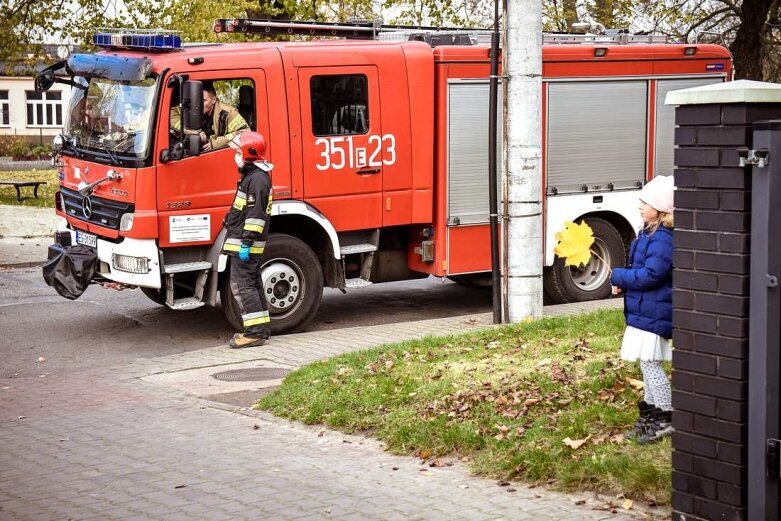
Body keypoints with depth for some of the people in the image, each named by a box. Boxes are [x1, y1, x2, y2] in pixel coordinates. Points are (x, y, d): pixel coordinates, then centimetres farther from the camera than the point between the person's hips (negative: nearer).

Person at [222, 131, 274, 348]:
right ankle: (261, 328, 19)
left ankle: (255, 332, -11)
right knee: (253, 283, 14)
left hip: (245, 243, -11)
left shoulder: (257, 179, -17)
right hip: (242, 243, 11)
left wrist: (246, 243, -25)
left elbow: (255, 214, -23)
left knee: (242, 284, -10)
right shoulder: (252, 175, 16)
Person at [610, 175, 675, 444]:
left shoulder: (662, 239, -21)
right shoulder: (650, 232, 12)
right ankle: (650, 415, 27)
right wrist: (623, 281, 2)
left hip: (653, 313, -10)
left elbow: (651, 275, -25)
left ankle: (666, 419, 3)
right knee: (648, 364, 16)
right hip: (644, 311, 10)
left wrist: (619, 276, -13)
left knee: (650, 363, -5)